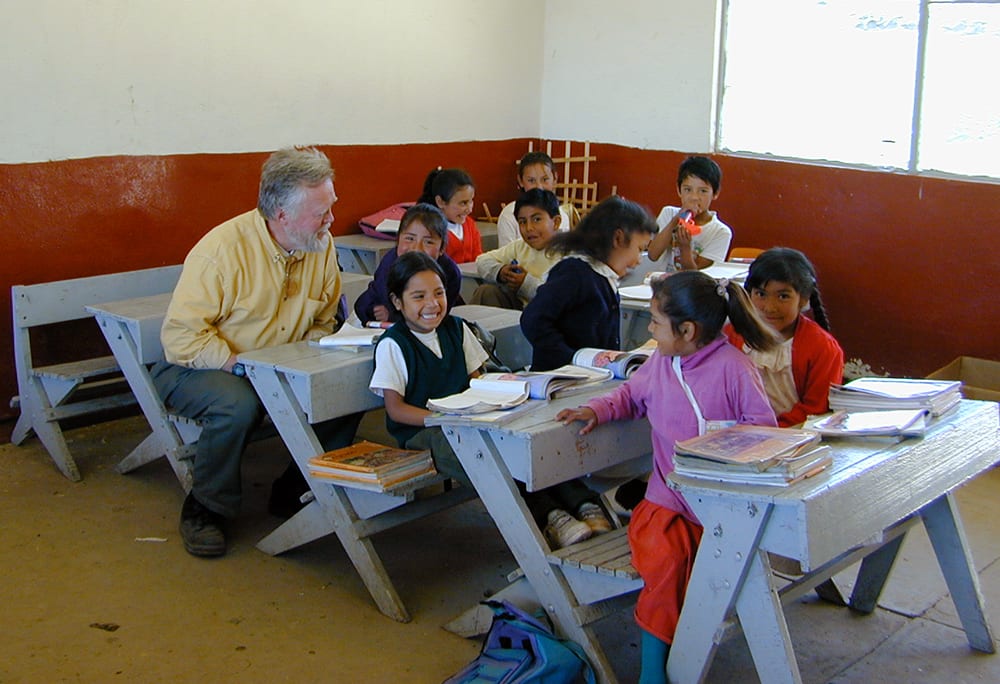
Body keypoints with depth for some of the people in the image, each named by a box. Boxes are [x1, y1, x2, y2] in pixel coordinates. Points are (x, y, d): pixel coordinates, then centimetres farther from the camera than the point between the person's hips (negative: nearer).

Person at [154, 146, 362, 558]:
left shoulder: (321, 246, -4)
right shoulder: (221, 250, -23)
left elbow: (323, 321, 8)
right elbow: (180, 337, -23)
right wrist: (241, 365, -31)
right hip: (196, 369, -5)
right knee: (237, 404, -38)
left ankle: (294, 493, 2)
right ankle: (205, 509, -13)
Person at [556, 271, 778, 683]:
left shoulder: (732, 367, -6)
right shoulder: (659, 364, 12)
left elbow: (763, 424, -4)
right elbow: (632, 394, 30)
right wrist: (596, 410, 14)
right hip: (667, 498, 3)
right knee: (664, 558, -25)